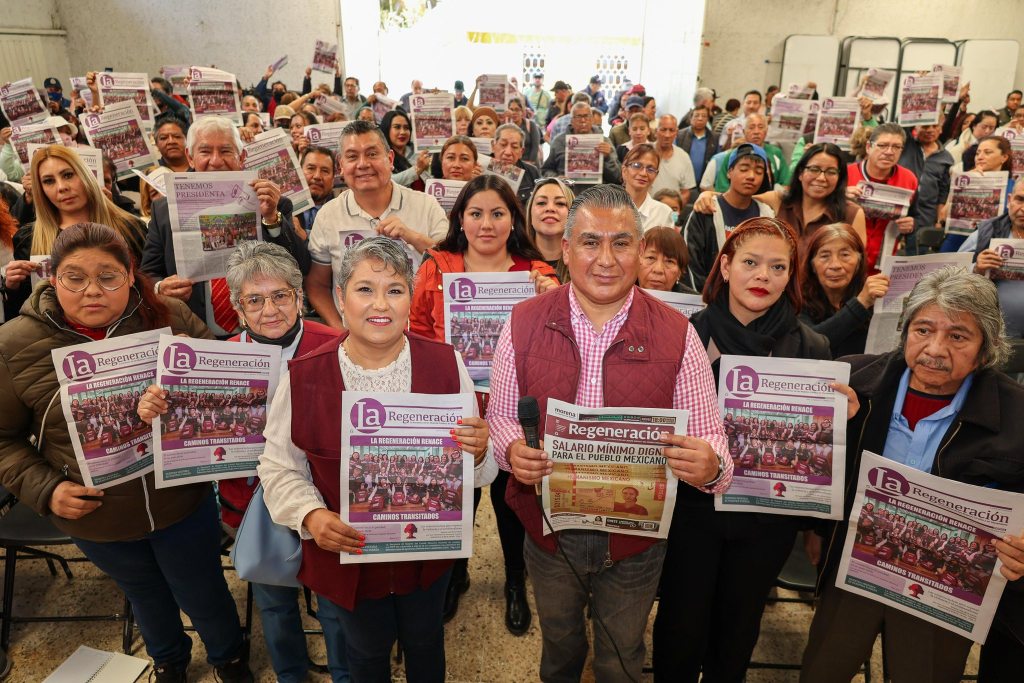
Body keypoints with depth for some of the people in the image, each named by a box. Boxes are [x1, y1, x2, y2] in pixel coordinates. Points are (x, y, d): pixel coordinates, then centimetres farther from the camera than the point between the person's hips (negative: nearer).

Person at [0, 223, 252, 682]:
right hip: (93, 519, 1)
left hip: (181, 503, -1)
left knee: (204, 596, 19)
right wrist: (43, 489, -14)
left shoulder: (170, 318, -13)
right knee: (146, 595, 28)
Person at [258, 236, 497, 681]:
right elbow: (280, 468, -7)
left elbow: (471, 467, -6)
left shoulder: (446, 364, -14)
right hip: (345, 557, 0)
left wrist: (477, 452, -29)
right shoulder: (304, 376, -17)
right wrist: (311, 516, -24)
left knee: (424, 644, 28)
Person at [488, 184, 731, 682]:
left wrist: (710, 466, -32)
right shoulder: (523, 323, -9)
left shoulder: (676, 335, -13)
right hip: (548, 530, 2)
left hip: (635, 539, -1)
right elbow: (501, 413, 0)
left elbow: (707, 436, -9)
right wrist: (512, 450, -22)